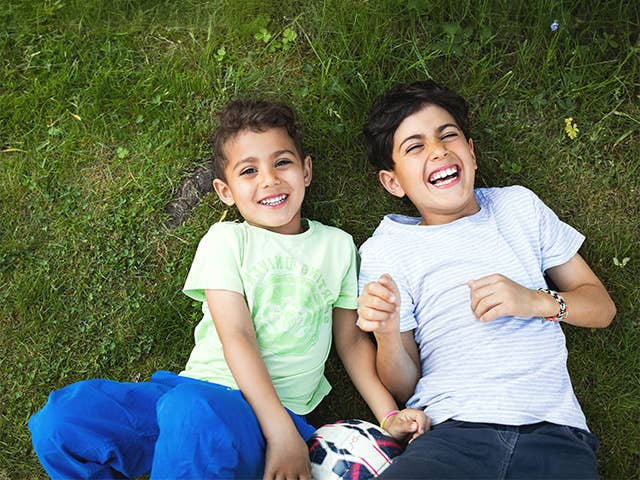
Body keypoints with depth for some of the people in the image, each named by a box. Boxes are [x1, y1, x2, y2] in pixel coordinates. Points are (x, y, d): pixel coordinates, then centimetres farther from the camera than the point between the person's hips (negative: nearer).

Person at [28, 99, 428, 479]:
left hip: (276, 411, -1)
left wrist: (389, 415, 1)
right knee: (60, 420, -20)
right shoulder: (225, 240, 5)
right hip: (200, 386, 1)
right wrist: (281, 432, -18)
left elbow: (351, 339, 16)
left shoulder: (337, 246, 12)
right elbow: (236, 336, -8)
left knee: (194, 410, -38)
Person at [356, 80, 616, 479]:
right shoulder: (386, 251, 8)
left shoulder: (519, 205, 16)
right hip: (450, 431, -1)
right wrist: (388, 335, -15)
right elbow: (403, 388, 7)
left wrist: (537, 302, -4)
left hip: (552, 430, 2)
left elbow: (602, 307, 16)